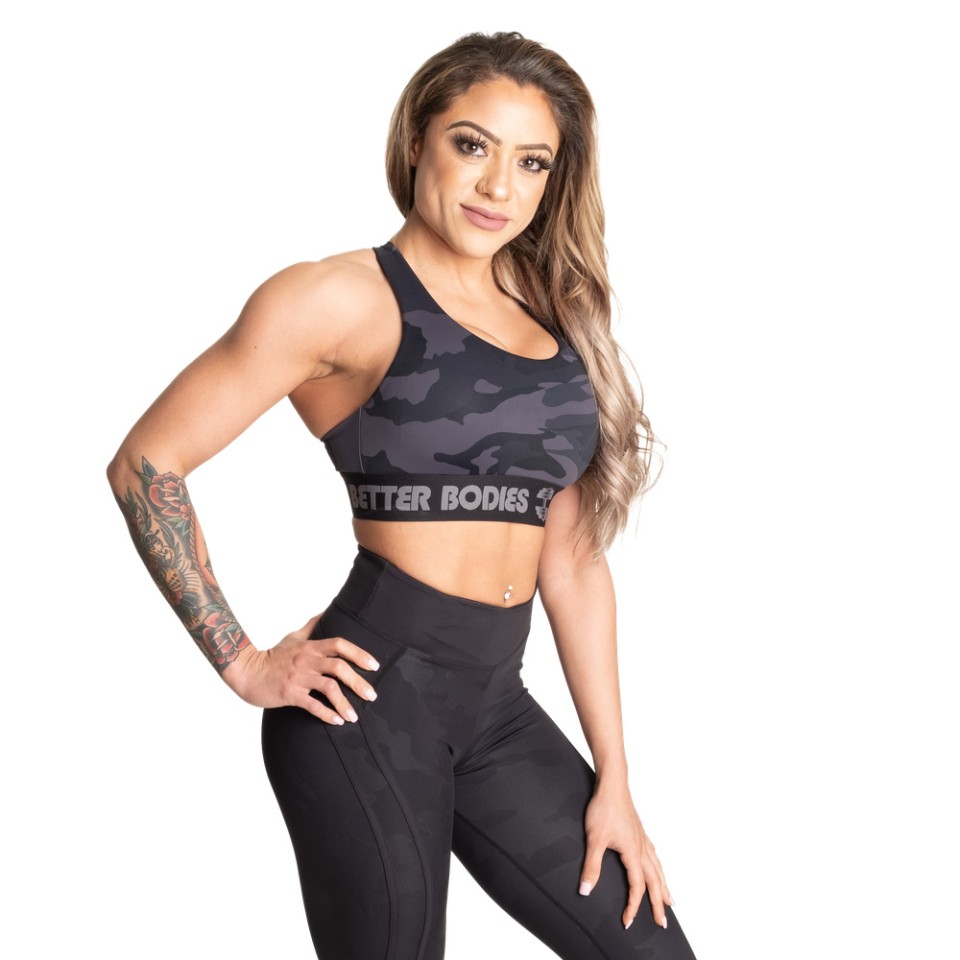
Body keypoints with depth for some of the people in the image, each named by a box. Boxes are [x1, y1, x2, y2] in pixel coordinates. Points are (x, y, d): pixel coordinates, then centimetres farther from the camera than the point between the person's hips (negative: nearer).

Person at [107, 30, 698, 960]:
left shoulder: (554, 321, 13)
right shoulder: (343, 298, -6)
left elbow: (573, 561, 12)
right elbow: (147, 465, -8)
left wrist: (613, 782, 10)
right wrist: (244, 665, -7)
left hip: (495, 705, 6)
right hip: (371, 692, -6)